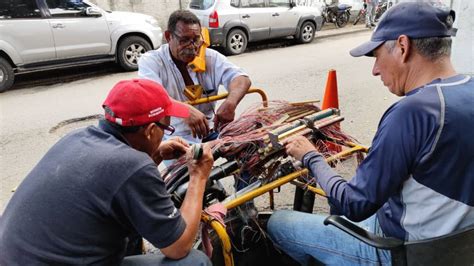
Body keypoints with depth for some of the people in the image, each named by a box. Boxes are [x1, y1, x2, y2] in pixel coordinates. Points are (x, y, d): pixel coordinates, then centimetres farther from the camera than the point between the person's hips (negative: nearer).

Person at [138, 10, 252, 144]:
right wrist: (185, 111, -42)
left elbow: (241, 79, -7)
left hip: (208, 133, 4)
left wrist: (230, 103, -30)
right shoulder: (151, 60, -5)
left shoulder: (210, 57, 5)